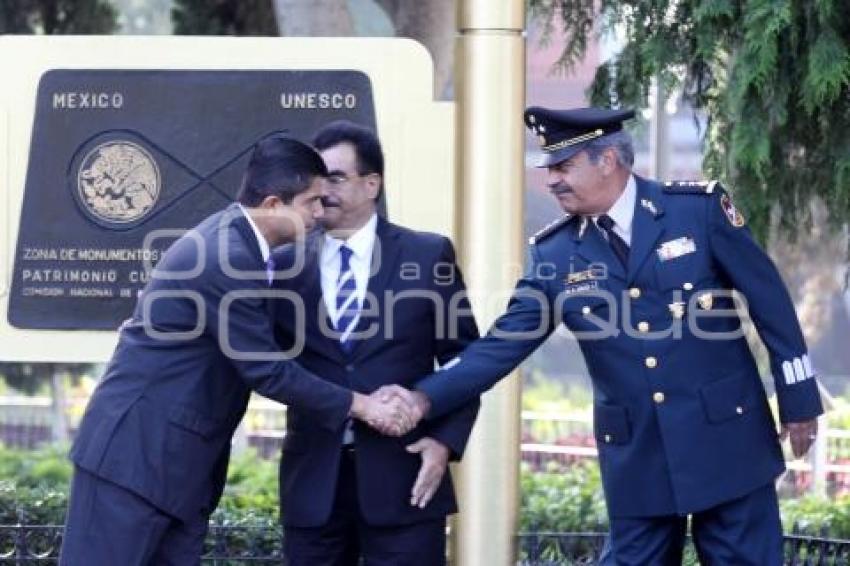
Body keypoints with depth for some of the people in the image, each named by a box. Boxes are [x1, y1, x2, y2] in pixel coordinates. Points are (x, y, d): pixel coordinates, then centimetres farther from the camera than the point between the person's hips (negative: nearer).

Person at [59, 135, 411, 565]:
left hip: (180, 454, 10)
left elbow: (263, 346, 21)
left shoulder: (234, 238, 9)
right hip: (137, 446, -10)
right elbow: (266, 370, -18)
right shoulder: (225, 259, -22)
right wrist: (358, 405, -11)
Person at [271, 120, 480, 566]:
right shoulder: (285, 264, 8)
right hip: (313, 478, 2)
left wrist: (446, 440, -6)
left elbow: (463, 358, 6)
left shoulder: (428, 256, 4)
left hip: (404, 471, -2)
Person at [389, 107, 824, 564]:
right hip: (635, 455, 2)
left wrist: (798, 398, -2)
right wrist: (425, 398, -14)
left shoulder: (700, 209, -6)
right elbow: (504, 343, -1)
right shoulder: (555, 255, 1)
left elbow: (768, 300, -2)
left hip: (725, 436, -2)